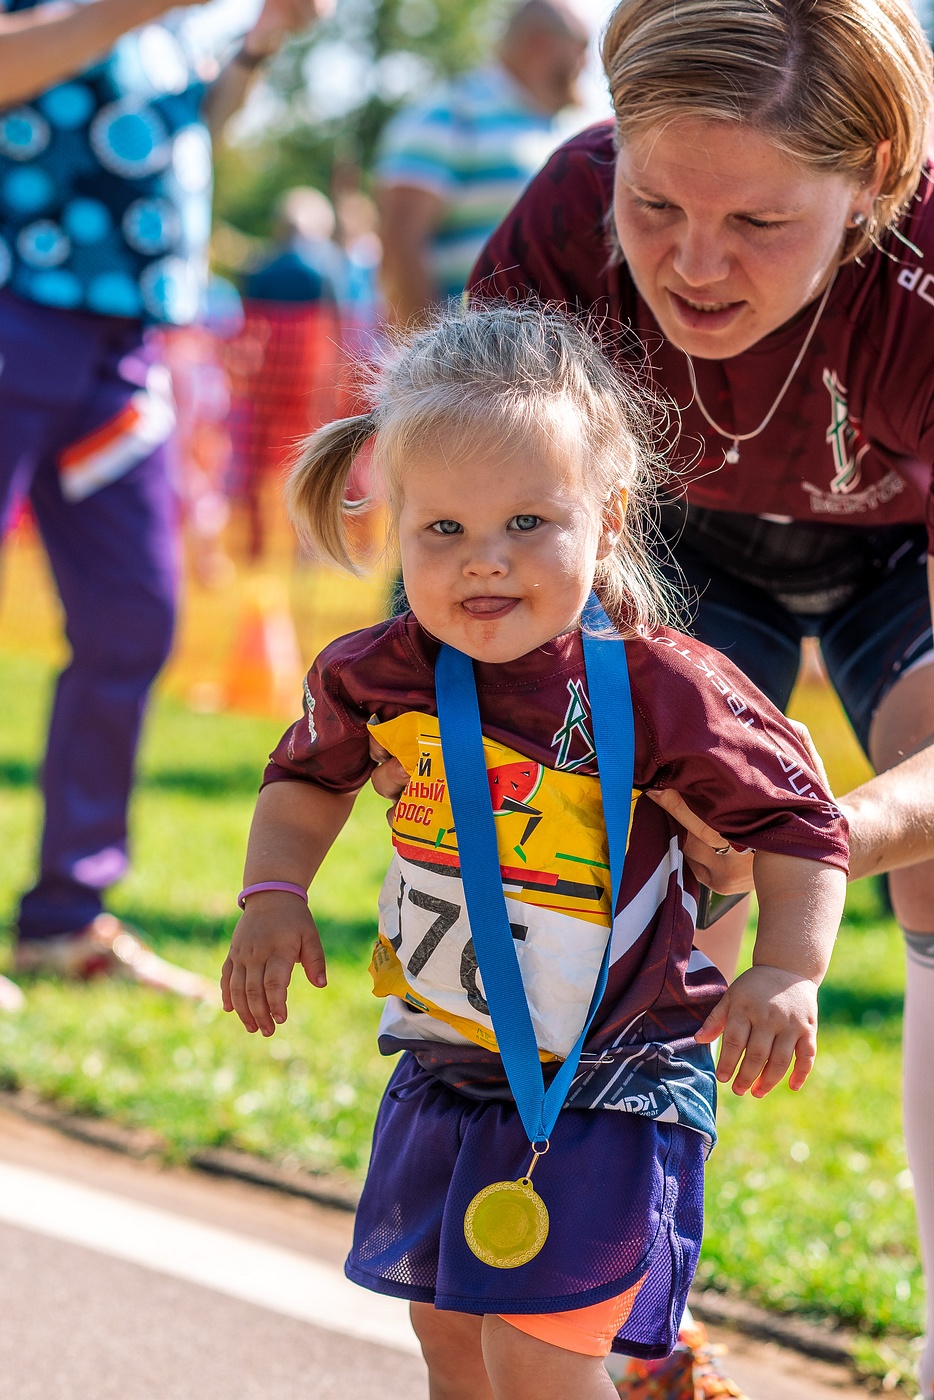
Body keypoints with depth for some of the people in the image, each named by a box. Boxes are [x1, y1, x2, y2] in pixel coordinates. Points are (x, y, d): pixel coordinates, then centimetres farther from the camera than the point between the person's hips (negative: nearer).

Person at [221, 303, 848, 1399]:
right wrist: (274, 896, 2)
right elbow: (311, 775, 15)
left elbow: (793, 820, -11)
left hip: (610, 1076, -6)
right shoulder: (377, 677, -7)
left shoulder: (661, 689, -21)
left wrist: (788, 968, -21)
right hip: (447, 1064, 6)